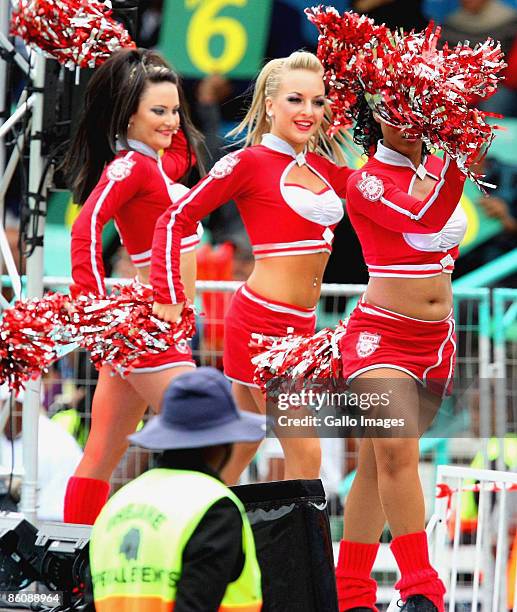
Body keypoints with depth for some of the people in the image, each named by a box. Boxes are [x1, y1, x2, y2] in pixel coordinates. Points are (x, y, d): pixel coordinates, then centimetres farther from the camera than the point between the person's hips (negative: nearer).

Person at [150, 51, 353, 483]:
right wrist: (169, 299, -10)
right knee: (305, 456, -9)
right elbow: (175, 220, -7)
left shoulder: (322, 167, 12)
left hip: (300, 325, 7)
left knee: (236, 454, 12)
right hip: (262, 320, -7)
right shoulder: (250, 162, -7)